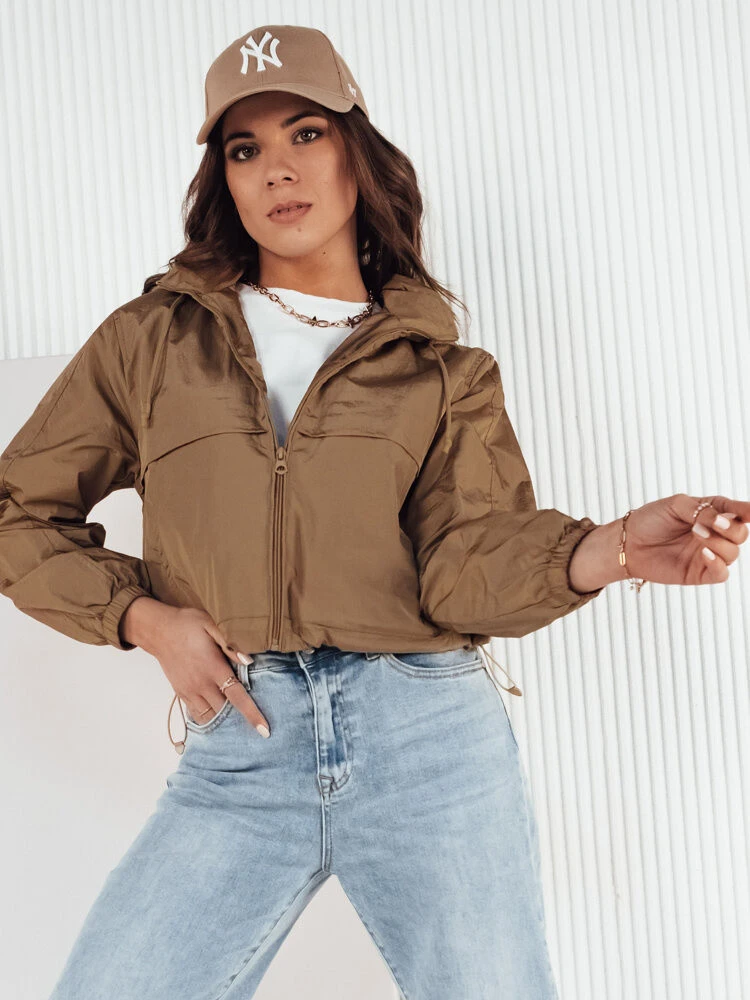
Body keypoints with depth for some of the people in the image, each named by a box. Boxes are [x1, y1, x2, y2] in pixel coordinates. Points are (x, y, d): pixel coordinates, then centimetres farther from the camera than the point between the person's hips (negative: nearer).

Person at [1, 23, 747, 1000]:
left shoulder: (444, 372, 9)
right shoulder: (152, 342, 9)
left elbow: (465, 562, -4)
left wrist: (609, 548, -24)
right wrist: (144, 615, -2)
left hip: (431, 736, 0)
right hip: (240, 750, 1)